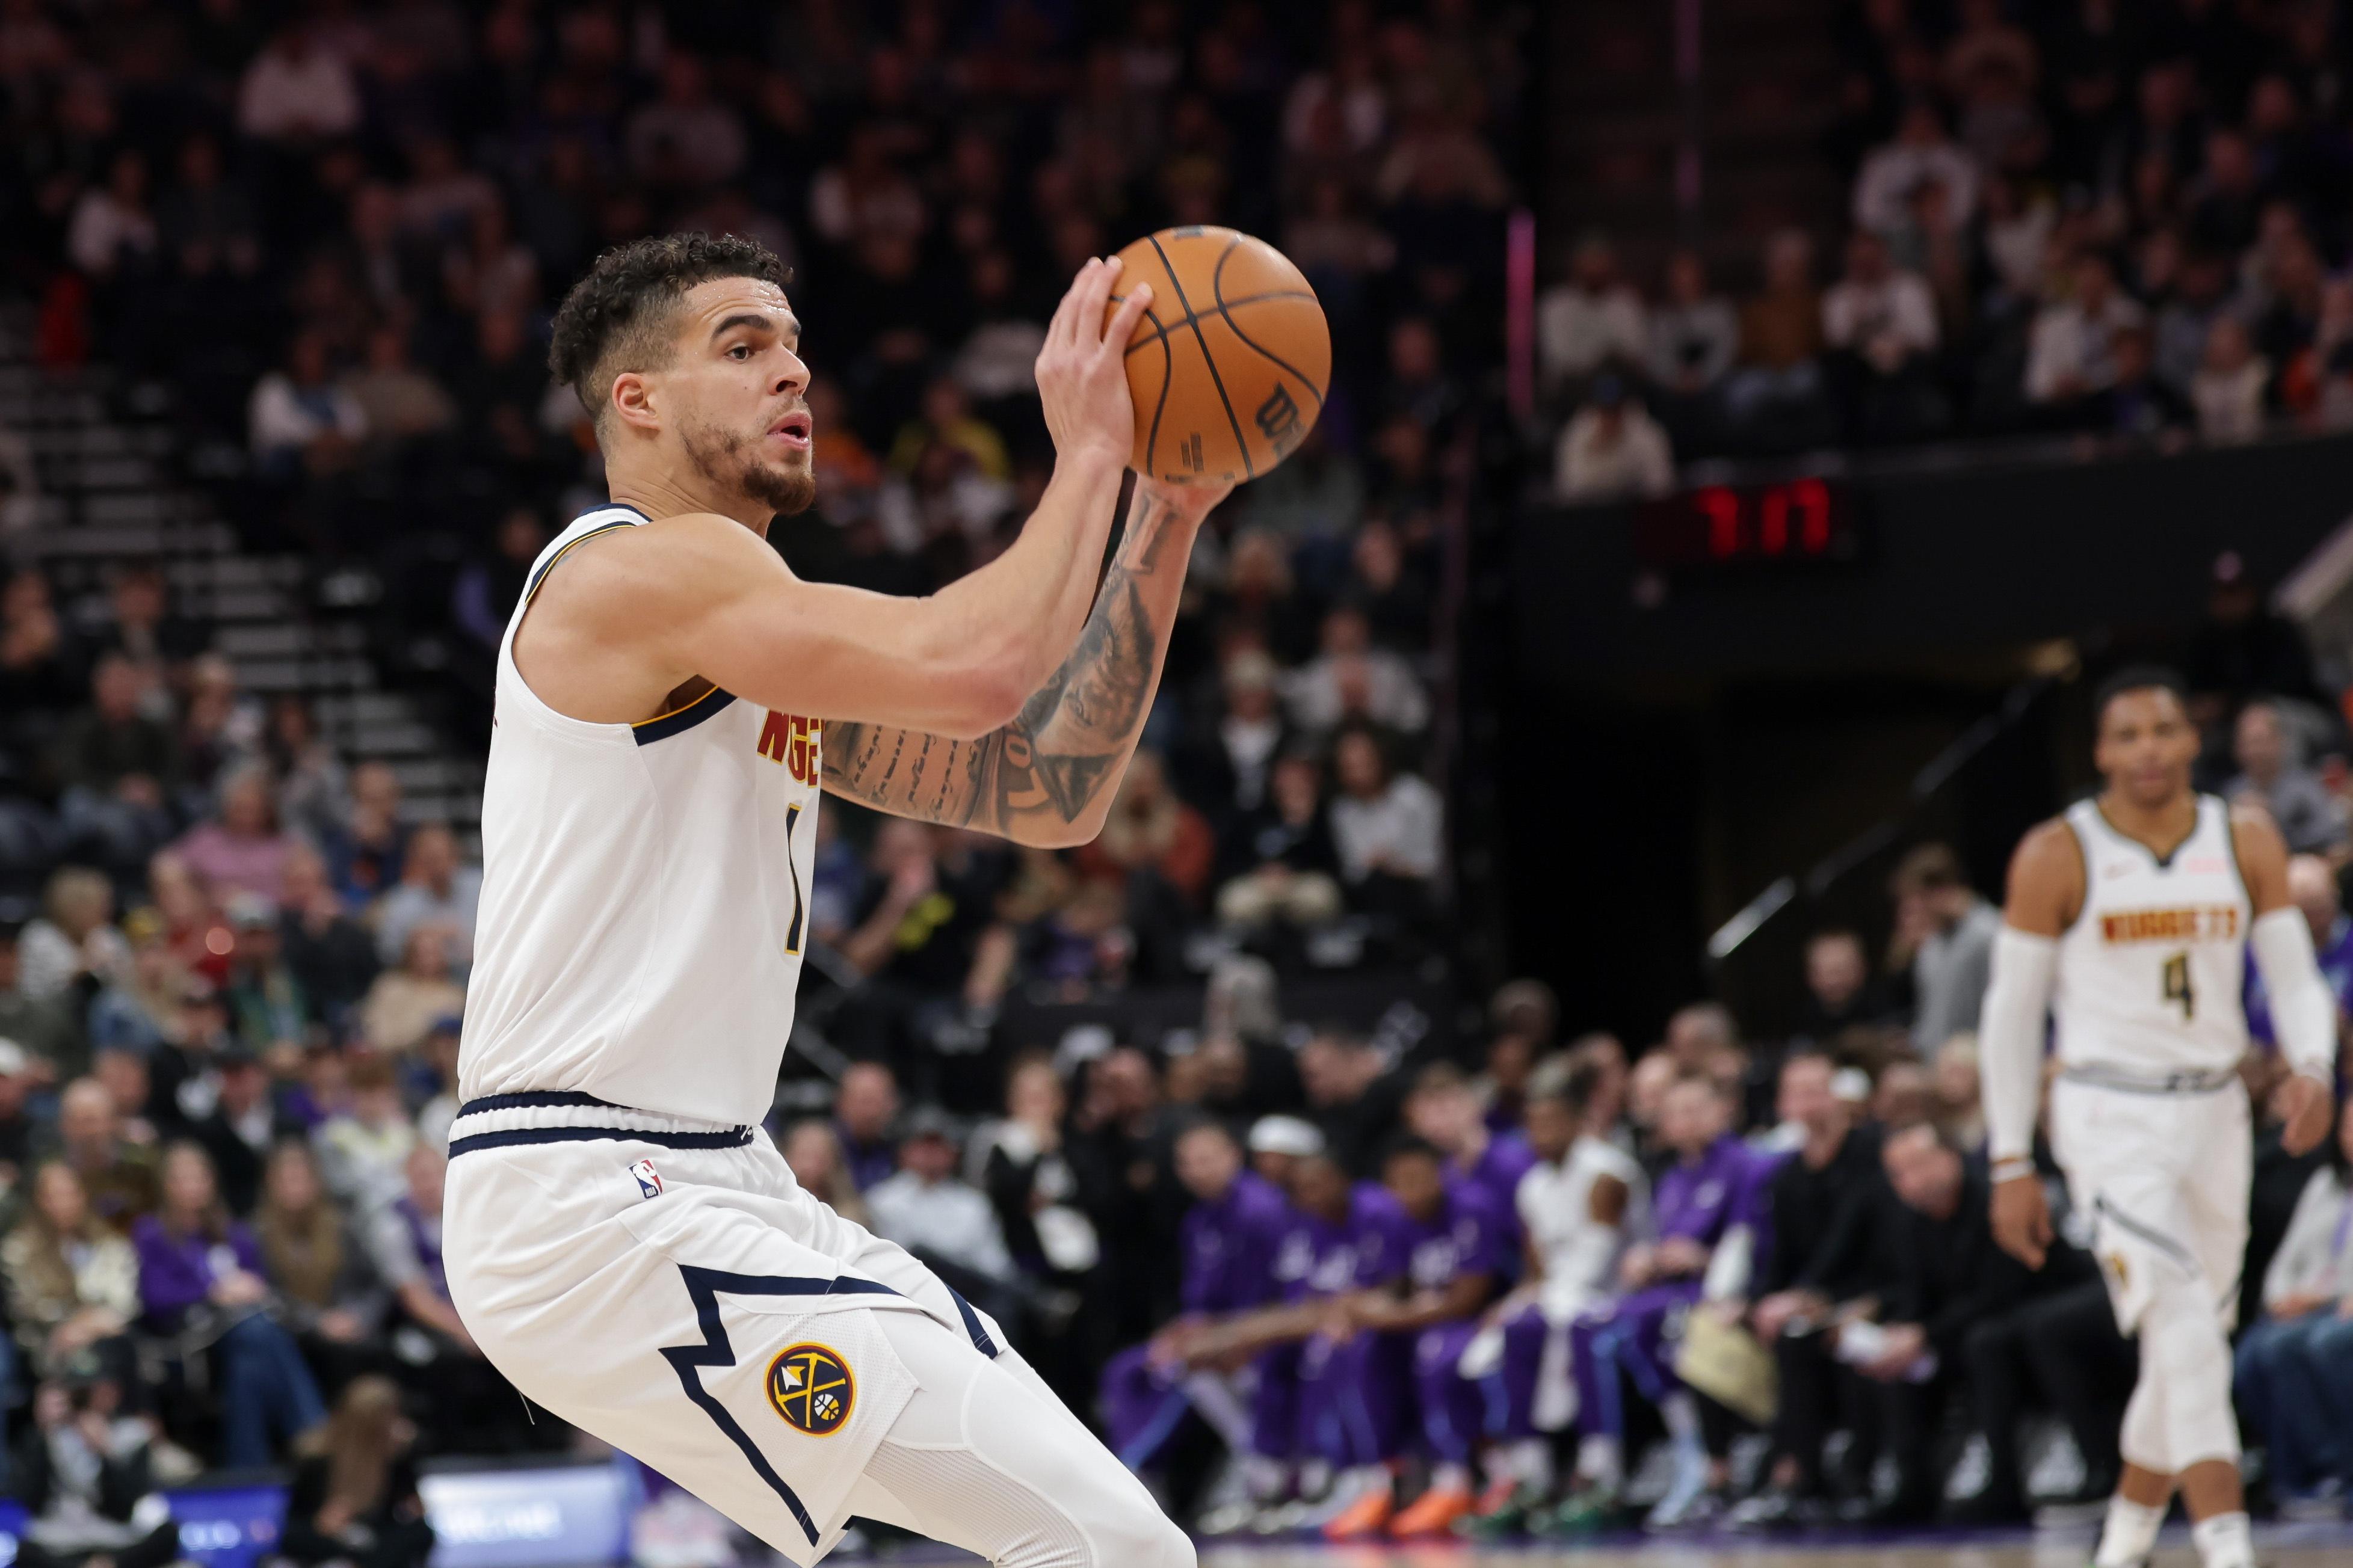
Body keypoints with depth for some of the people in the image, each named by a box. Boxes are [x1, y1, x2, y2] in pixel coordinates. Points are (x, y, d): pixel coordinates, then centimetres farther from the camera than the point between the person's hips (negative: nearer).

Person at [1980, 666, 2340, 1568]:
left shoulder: (2247, 843, 3)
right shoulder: (2057, 856, -6)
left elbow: (2294, 977, 5)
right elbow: (2011, 1012, -2)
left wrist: (2313, 1069, -17)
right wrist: (2011, 1165, -4)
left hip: (2215, 1111, 5)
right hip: (2109, 1112, -5)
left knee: (2193, 1343, 12)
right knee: (2181, 1319, -22)